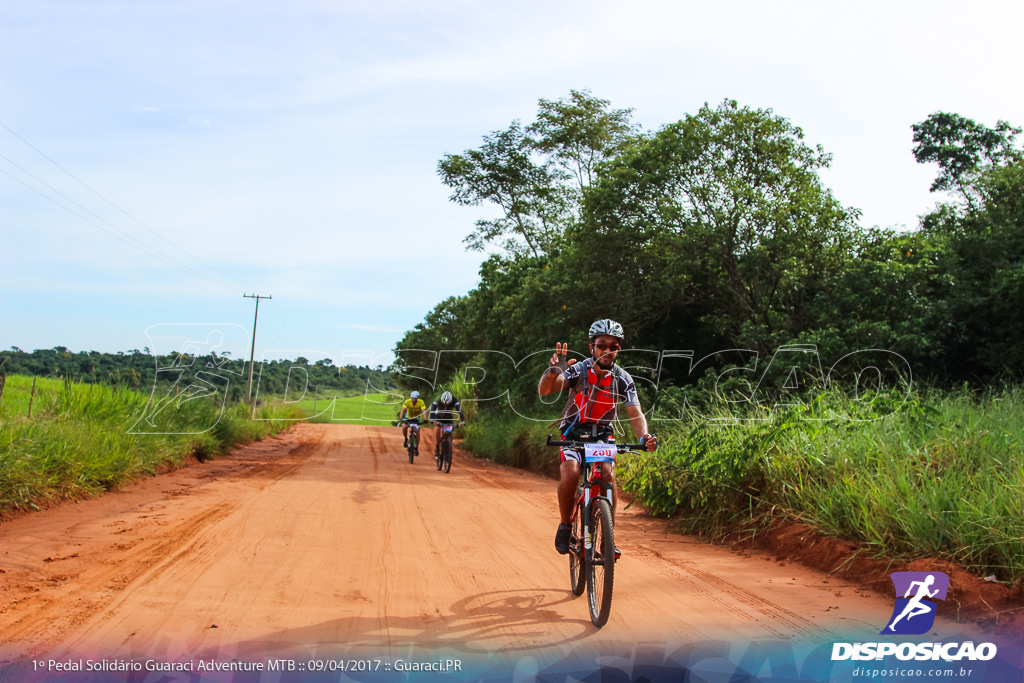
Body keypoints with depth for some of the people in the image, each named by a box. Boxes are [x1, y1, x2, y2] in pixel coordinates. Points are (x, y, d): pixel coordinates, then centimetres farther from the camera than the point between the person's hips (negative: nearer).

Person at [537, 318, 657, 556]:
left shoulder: (623, 379, -9)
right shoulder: (579, 370, -15)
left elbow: (635, 414, -16)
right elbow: (544, 390, -28)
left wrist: (644, 436, -38)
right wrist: (553, 371, -51)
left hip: (603, 435, 1)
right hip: (574, 434, -1)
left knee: (608, 474, -26)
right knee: (570, 474, -28)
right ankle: (565, 525, -3)